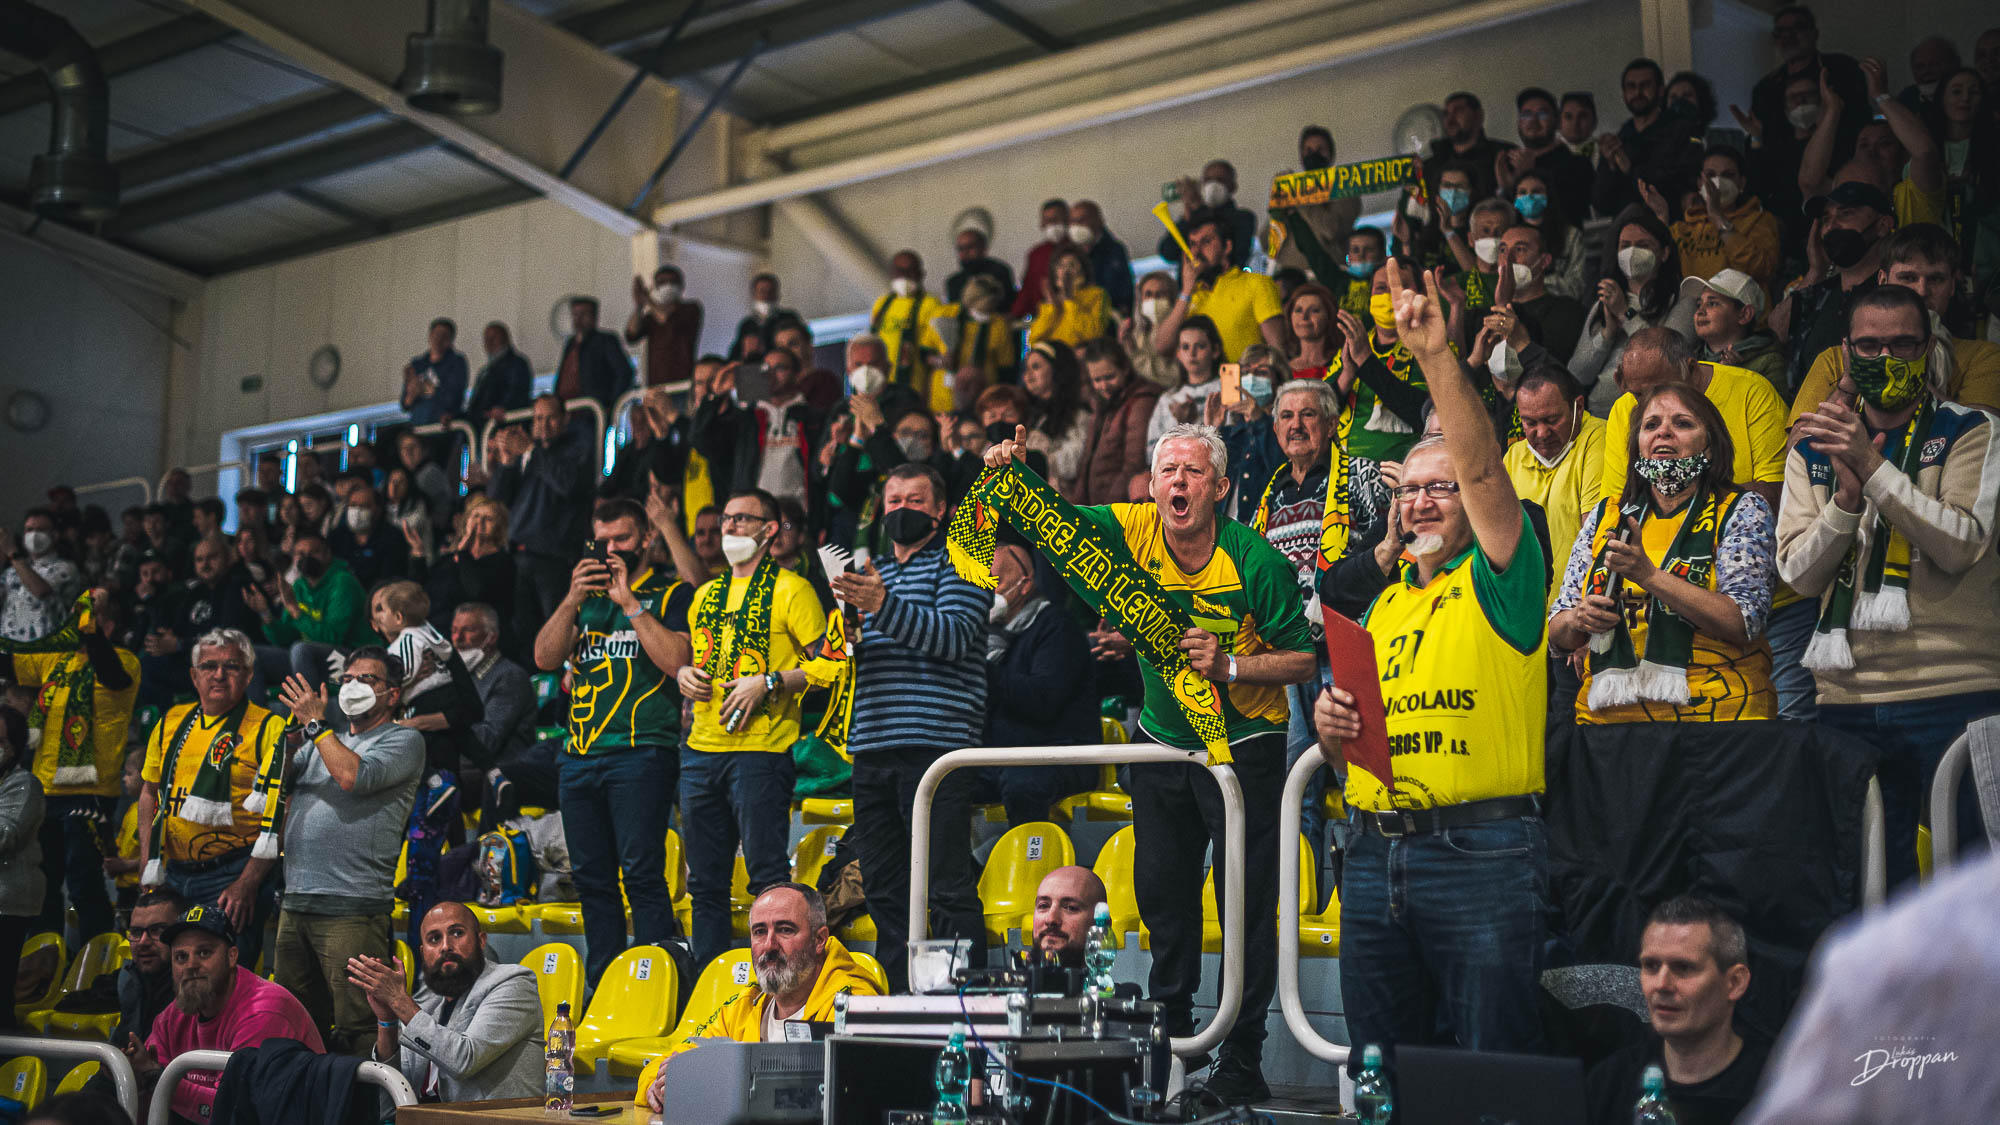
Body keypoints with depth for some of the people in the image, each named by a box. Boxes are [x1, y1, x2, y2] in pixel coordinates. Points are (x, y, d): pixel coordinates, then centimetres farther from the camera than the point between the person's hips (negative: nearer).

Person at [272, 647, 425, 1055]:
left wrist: (315, 723, -6)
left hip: (352, 908, -7)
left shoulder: (404, 740, 1)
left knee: (355, 1030, -8)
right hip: (295, 903, 7)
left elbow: (354, 776, -16)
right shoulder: (326, 739, 23)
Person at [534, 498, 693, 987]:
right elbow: (545, 658, 11)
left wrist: (630, 602, -9)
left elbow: (678, 662, -11)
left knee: (641, 870, -13)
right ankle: (601, 986, 14)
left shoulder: (671, 594, 5)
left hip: (641, 750, -6)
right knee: (591, 877, 7)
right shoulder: (586, 595, 21)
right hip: (580, 755, 6)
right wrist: (573, 600, -2)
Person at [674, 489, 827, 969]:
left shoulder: (791, 589, -1)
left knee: (768, 876, -9)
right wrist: (685, 673, 8)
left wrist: (769, 683, -16)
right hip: (701, 749, 7)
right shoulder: (706, 595, 19)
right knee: (705, 882, 9)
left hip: (760, 750, -7)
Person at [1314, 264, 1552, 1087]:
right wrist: (1329, 723, 0)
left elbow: (1482, 464, -16)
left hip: (1482, 852, -6)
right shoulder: (1384, 604, 19)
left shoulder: (1498, 581, 2)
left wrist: (1436, 353, -23)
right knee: (1381, 1071, 13)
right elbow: (1341, 754, 23)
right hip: (1375, 853, 6)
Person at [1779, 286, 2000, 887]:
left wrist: (1874, 468, -20)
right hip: (1847, 697, 3)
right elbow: (1798, 572, 3)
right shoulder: (1816, 447, 12)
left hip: (1951, 687, -3)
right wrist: (1847, 498, -14)